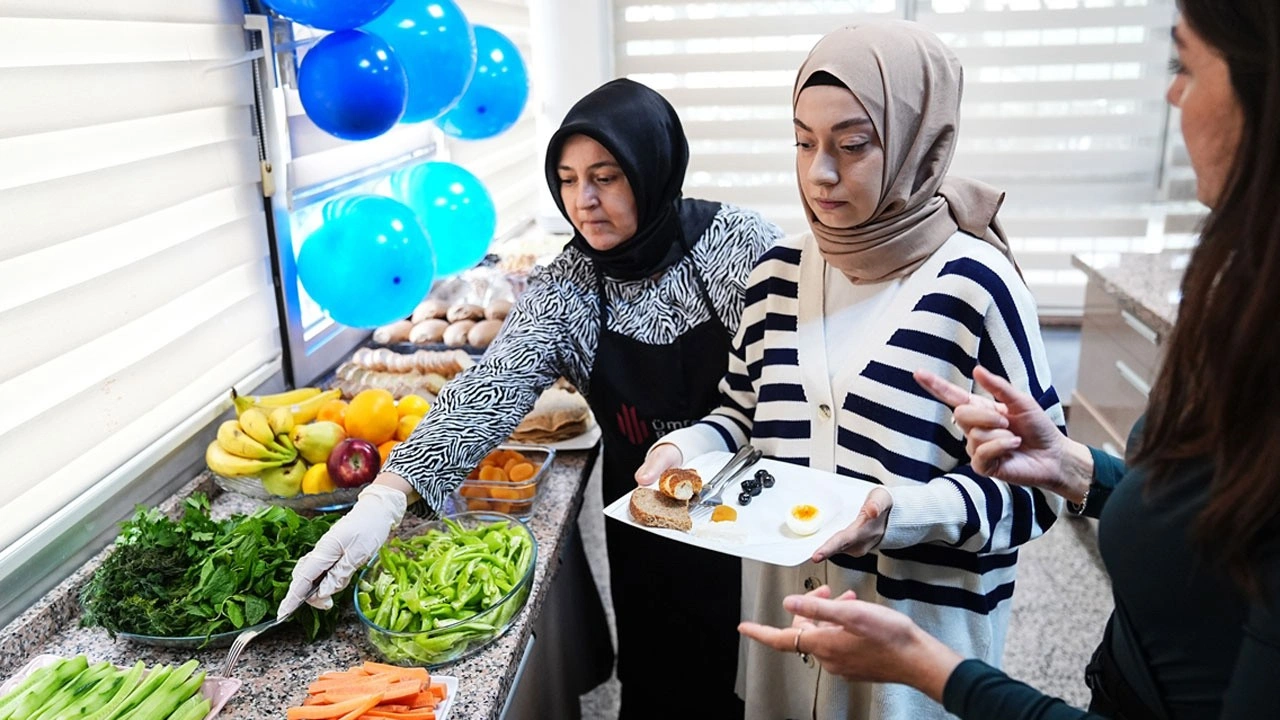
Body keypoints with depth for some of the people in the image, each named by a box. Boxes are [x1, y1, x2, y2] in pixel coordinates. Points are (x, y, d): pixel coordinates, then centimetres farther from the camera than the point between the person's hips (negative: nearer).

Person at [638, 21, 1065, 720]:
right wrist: (687, 447, -10)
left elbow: (1034, 486, -12)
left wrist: (907, 511, -28)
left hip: (920, 623, -4)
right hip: (784, 602, 5)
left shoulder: (971, 285, -16)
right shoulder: (779, 273, -2)